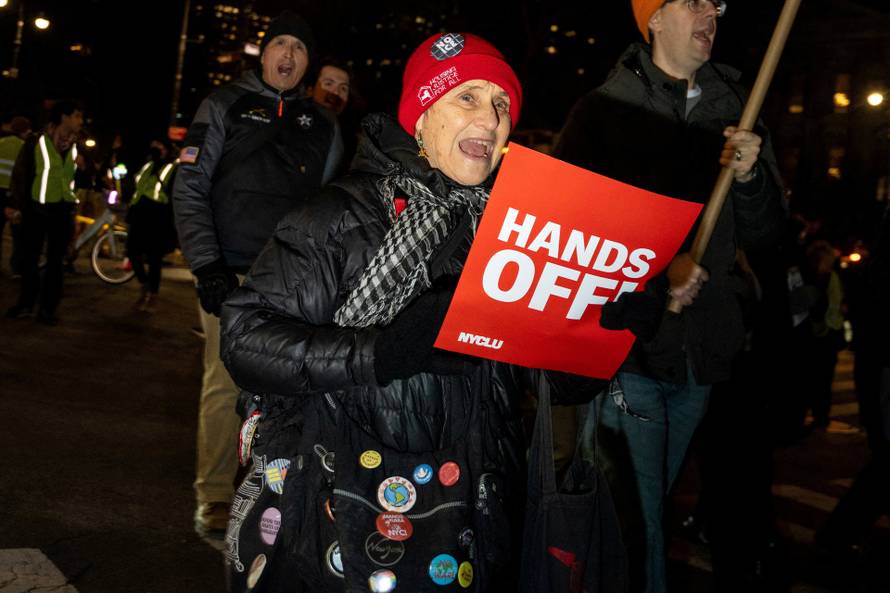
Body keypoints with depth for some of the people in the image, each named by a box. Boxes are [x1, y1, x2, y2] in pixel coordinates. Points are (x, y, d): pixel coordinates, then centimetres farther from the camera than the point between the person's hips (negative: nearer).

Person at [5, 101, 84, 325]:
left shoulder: (76, 146, 6)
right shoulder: (37, 141, -6)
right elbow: (20, 173, -2)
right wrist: (14, 203, -4)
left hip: (63, 211, 3)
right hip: (36, 208, -3)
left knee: (56, 260, 4)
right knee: (29, 257, 5)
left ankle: (47, 308, 12)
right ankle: (26, 303, 19)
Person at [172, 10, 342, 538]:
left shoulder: (323, 125, 14)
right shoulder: (225, 108, 7)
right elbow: (189, 190, 1)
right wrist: (207, 267, -9)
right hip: (231, 276, -2)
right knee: (225, 386, -5)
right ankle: (215, 496, 7)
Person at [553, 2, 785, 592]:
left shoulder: (734, 109, 9)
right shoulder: (606, 109, -3)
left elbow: (765, 233, 10)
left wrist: (750, 176, -10)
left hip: (701, 349, 5)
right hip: (627, 341, -4)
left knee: (651, 505, 20)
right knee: (638, 520, -1)